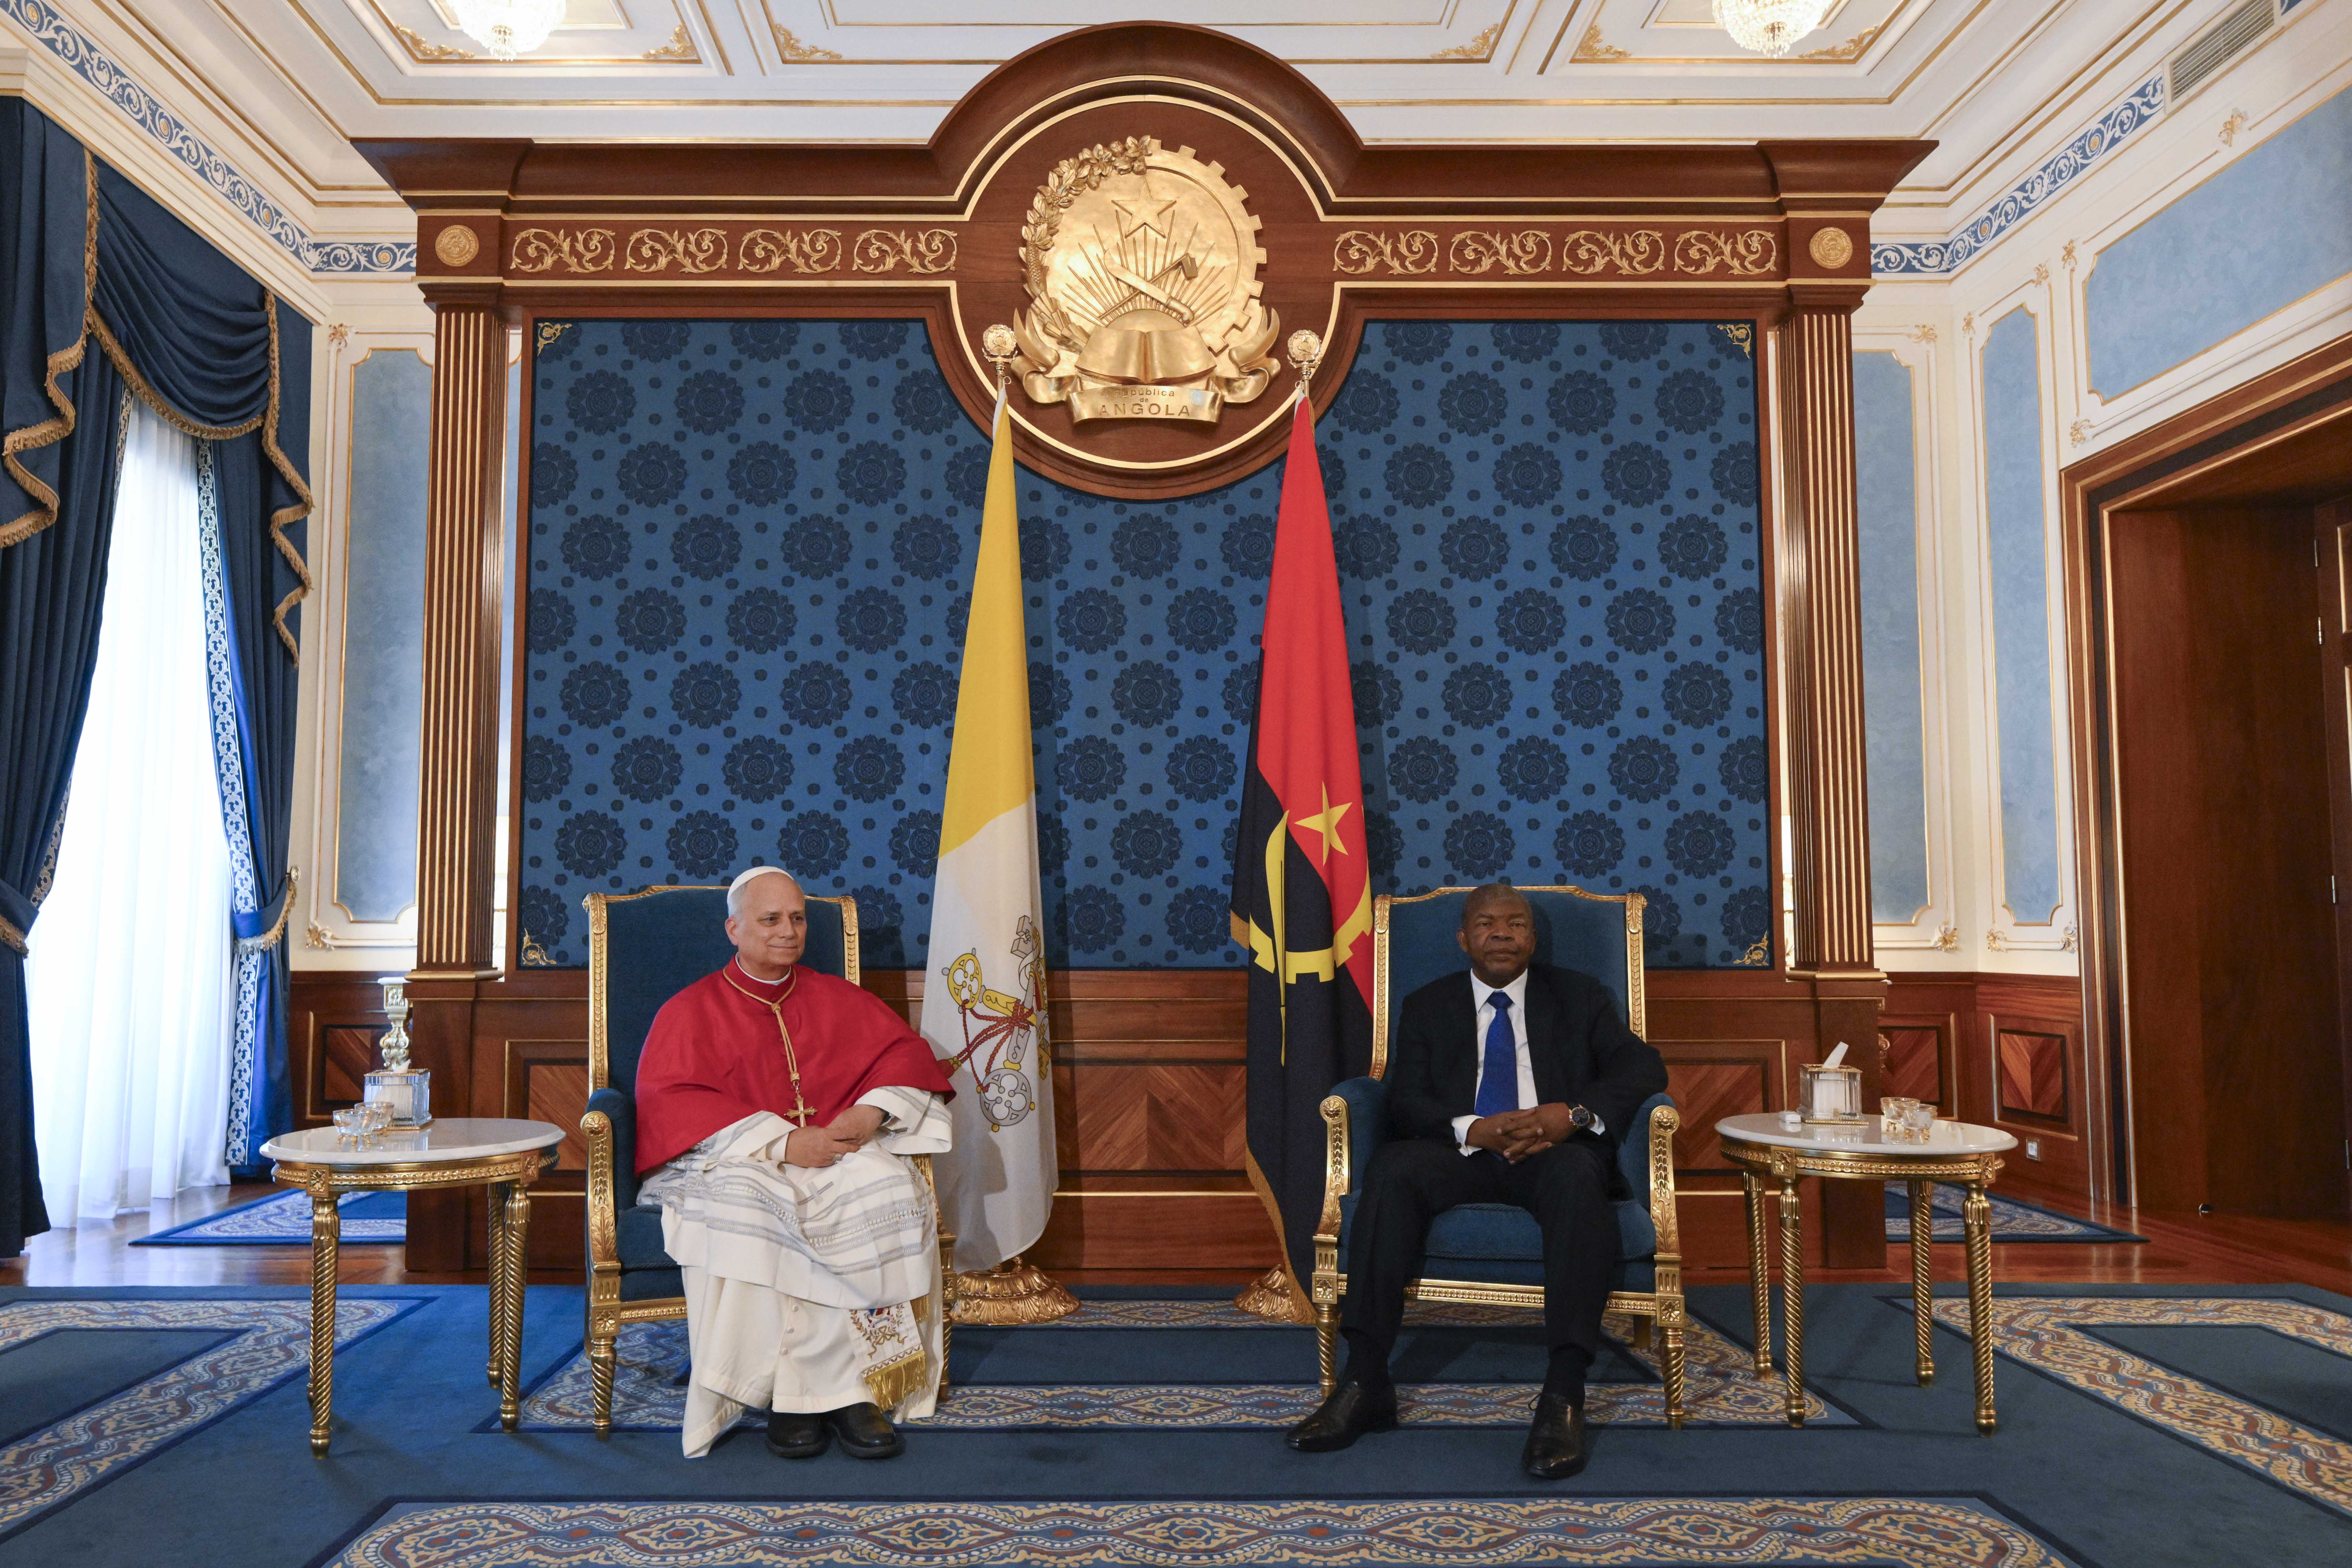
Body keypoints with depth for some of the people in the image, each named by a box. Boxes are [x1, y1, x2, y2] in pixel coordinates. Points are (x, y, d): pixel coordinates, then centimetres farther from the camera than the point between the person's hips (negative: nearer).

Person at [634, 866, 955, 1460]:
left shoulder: (838, 1000, 19)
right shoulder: (691, 1011, 9)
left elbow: (905, 1051, 11)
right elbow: (670, 1103, -6)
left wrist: (873, 1111, -13)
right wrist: (781, 1143, -19)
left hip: (836, 1152, 2)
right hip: (735, 1161, -2)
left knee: (890, 1189, -31)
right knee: (741, 1208, -38)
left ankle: (854, 1383, -28)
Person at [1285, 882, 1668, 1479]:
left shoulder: (1580, 997, 17)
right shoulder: (1427, 1007, 18)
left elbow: (1644, 1067, 2)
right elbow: (1405, 1101, 4)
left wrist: (1572, 1114, -17)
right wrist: (1475, 1130, -18)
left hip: (1553, 1152, -1)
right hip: (1460, 1154, 1)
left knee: (1577, 1177, -36)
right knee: (1392, 1171, -31)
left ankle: (1564, 1395, -39)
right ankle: (1365, 1383, -31)